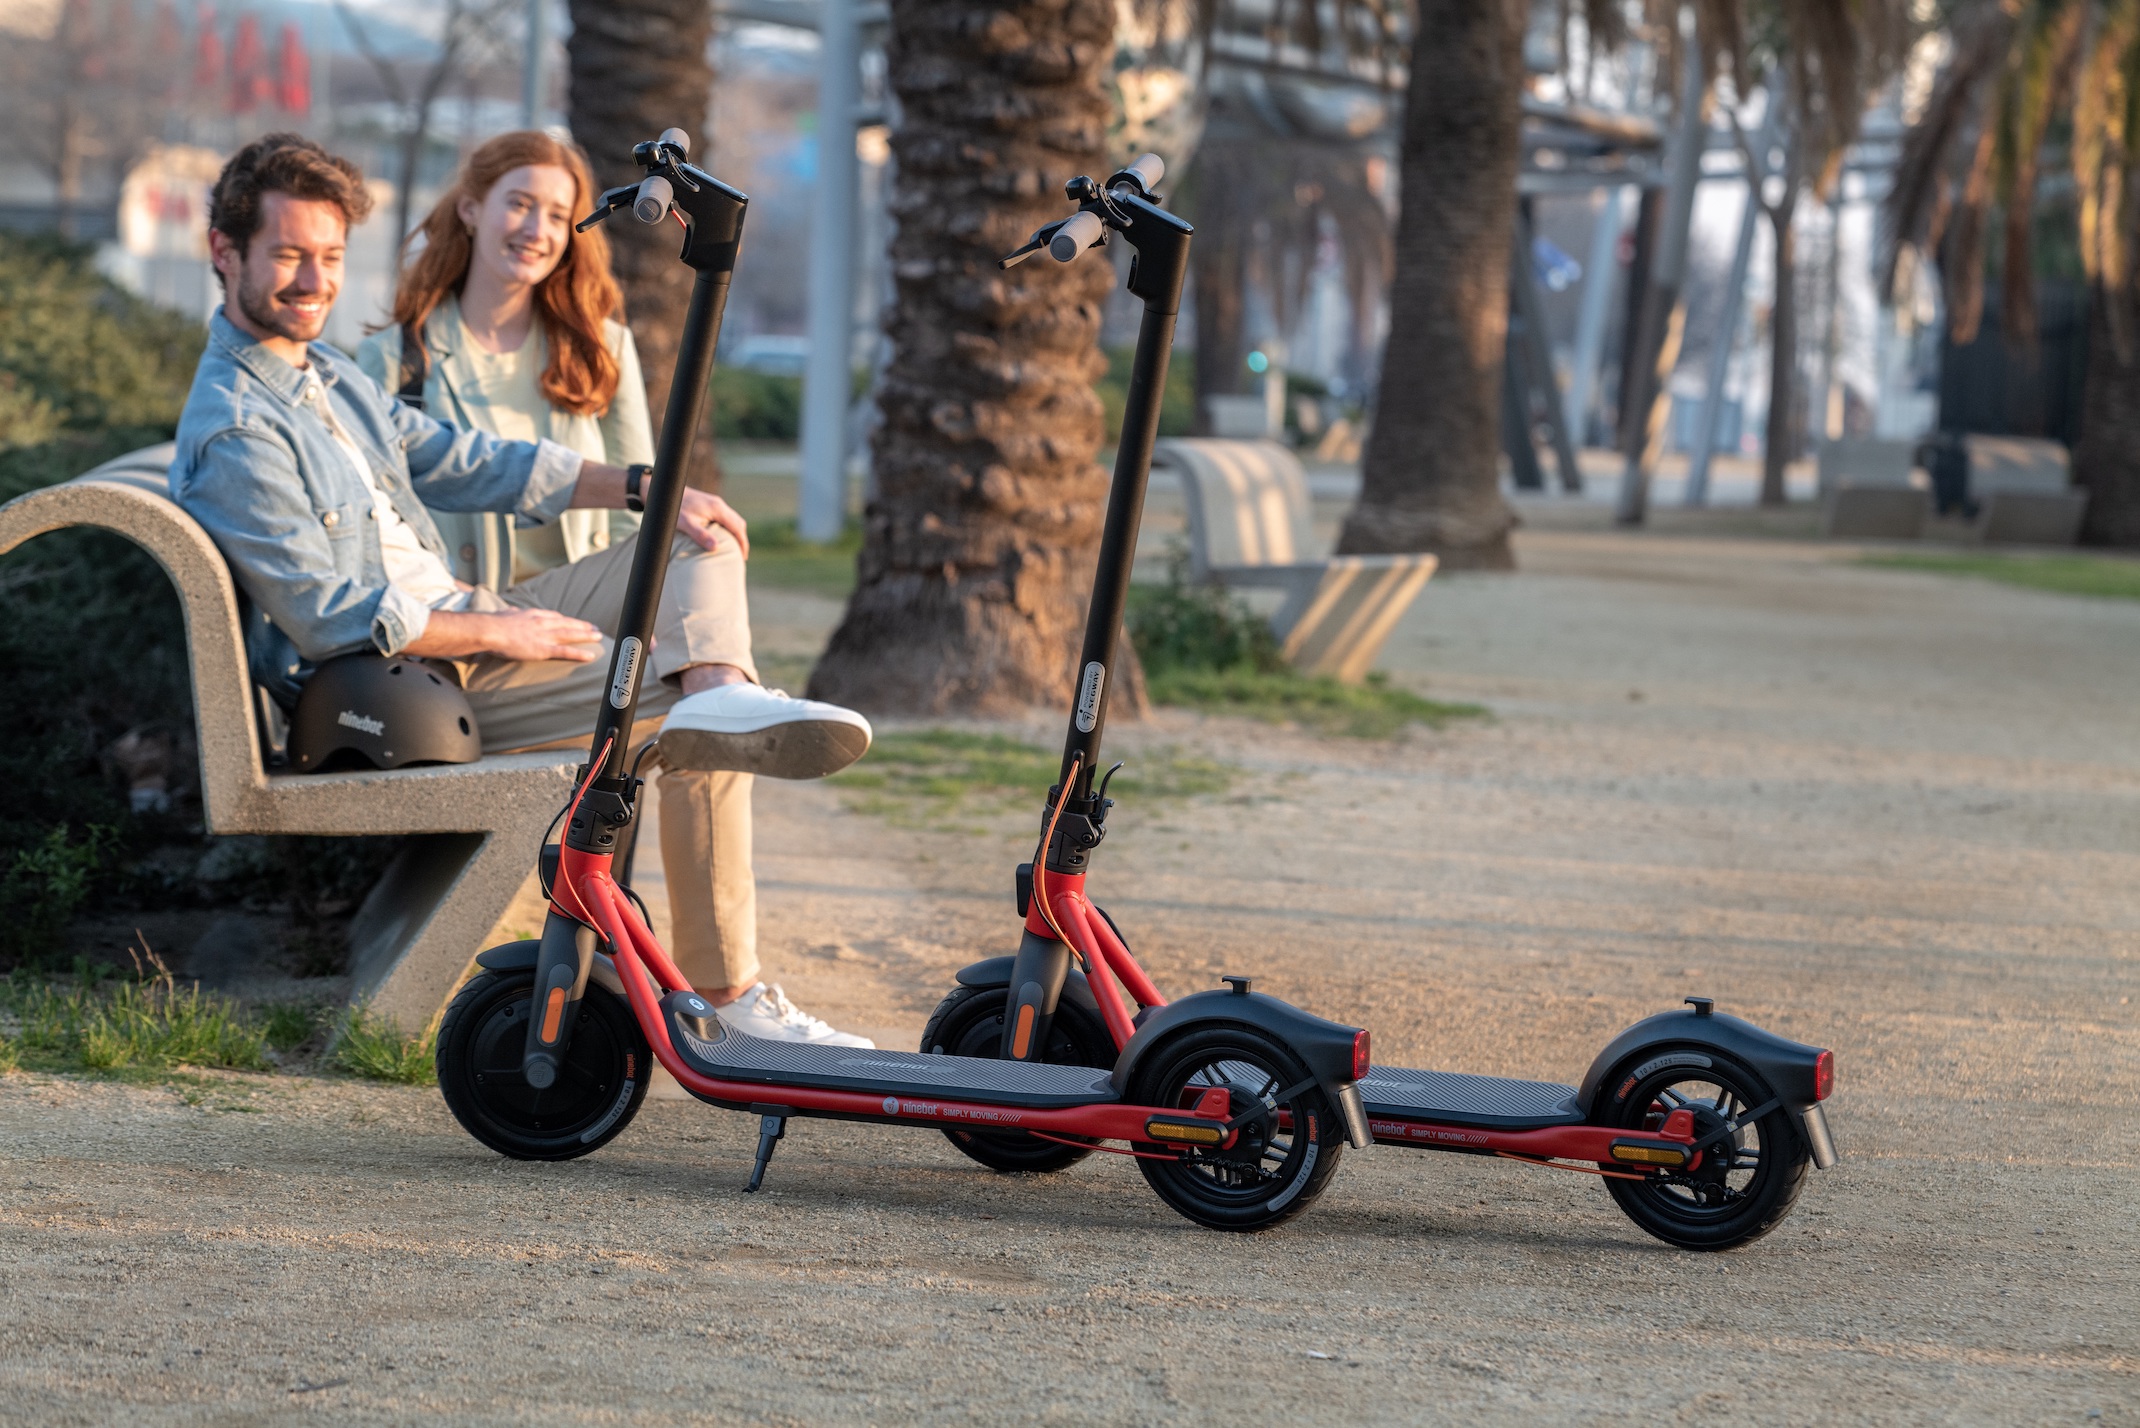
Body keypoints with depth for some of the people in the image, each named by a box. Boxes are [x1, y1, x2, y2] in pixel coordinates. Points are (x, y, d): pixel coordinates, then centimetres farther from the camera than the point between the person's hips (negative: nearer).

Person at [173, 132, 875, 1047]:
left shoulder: (325, 376, 15)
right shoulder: (233, 432, -18)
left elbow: (463, 463, 14)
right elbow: (330, 620, -22)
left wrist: (647, 488, 2)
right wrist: (500, 632, -17)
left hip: (461, 622, 10)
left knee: (700, 543, 1)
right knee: (691, 719, -22)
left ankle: (718, 693, -26)